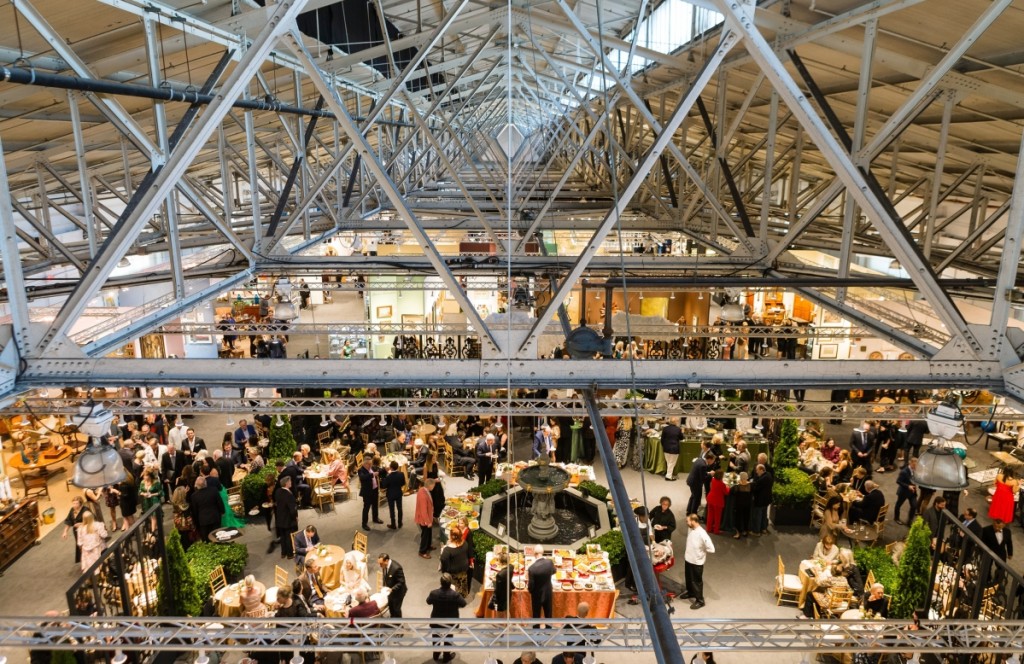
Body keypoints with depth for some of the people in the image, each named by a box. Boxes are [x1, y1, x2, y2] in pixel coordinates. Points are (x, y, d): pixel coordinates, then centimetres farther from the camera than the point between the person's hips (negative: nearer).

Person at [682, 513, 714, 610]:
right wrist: (687, 553, 9)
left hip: (697, 562, -8)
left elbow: (711, 549, -28)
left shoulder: (702, 534, -30)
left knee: (696, 581, 10)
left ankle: (700, 600, 27)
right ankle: (690, 592, 49)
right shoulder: (691, 530, -4)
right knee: (688, 578, 26)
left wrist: (701, 552, -13)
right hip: (688, 559, 8)